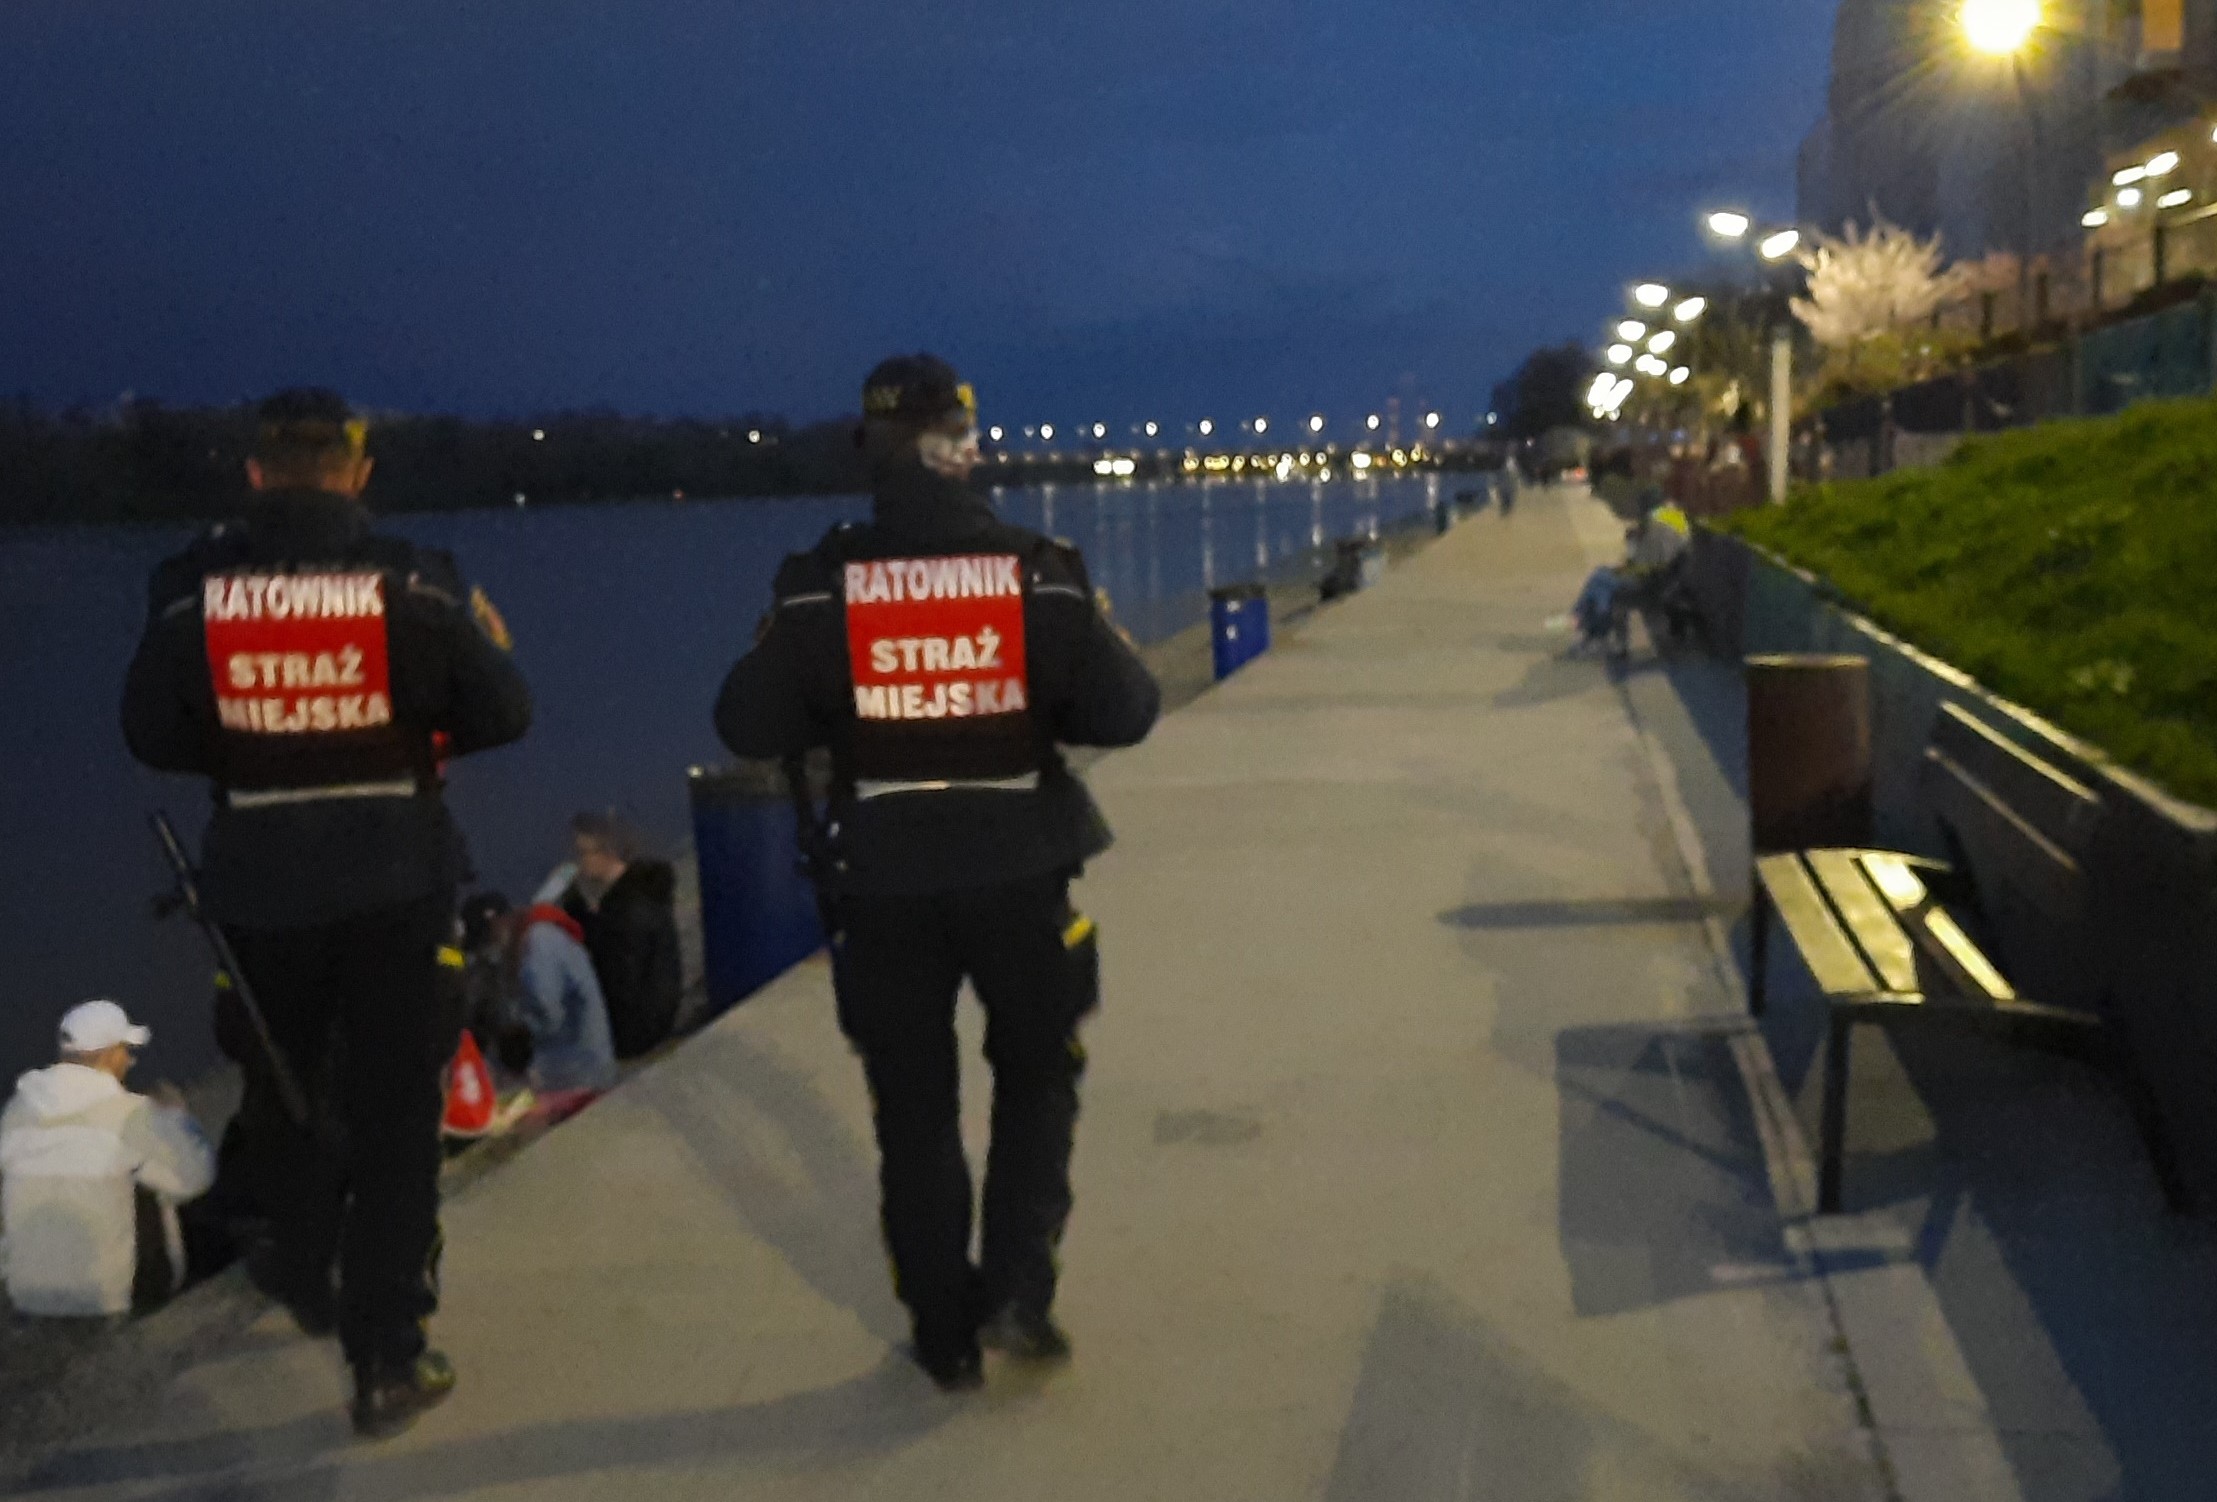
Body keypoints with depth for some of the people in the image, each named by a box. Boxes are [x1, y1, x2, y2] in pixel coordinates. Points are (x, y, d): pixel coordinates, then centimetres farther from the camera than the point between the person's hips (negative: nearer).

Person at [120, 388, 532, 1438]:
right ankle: (386, 1358, 7)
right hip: (394, 884, -2)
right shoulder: (413, 582, -12)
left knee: (287, 1092, 24)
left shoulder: (194, 587, -7)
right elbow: (500, 714, -8)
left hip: (259, 886, 2)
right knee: (393, 1114, 6)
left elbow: (153, 736, 0)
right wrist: (487, 646, 13)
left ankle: (306, 1283, 43)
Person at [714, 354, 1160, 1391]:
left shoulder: (820, 584, -8)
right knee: (1037, 1076, 22)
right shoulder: (1039, 572, -9)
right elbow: (1124, 714, -6)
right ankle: (1017, 1288, 12)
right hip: (1017, 873, 0)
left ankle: (946, 1336, 23)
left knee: (915, 1112, 15)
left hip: (884, 884, 1)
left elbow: (749, 728, -6)